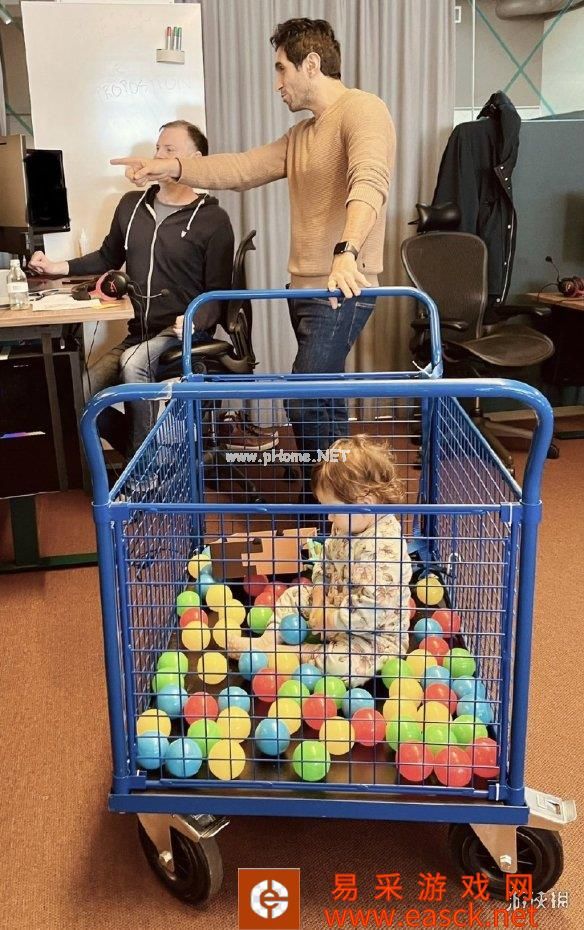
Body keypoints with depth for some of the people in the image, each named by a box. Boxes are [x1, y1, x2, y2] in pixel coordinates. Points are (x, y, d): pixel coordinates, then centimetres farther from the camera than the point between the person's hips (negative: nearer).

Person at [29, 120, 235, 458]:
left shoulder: (213, 219, -5)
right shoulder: (132, 205, 11)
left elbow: (218, 292, -6)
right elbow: (108, 257, 24)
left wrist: (195, 320, -27)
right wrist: (58, 267, 10)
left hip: (182, 332, -6)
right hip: (139, 334, 6)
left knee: (134, 364, -35)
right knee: (82, 396, -11)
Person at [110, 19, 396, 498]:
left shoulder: (363, 109, -9)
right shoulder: (301, 135, 21)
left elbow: (369, 181, -27)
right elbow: (242, 167, 15)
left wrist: (346, 252, -43)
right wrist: (172, 167, 3)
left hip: (343, 291, -9)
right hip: (305, 288, 9)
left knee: (305, 404, -12)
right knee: (323, 403, 13)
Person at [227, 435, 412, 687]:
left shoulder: (383, 549, -34)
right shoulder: (345, 528, -3)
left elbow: (368, 612, -36)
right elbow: (324, 564, 11)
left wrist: (326, 619, -23)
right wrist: (319, 603, -4)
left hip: (374, 635, -9)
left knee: (342, 664, -32)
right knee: (294, 595, 13)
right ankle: (267, 641, 0)